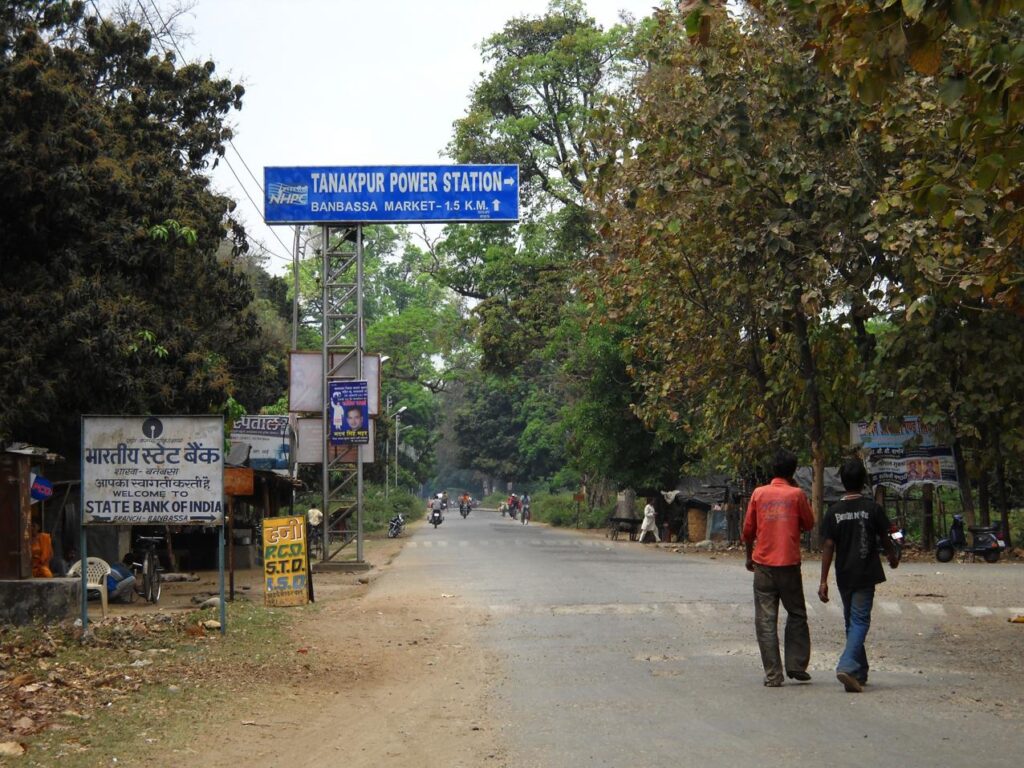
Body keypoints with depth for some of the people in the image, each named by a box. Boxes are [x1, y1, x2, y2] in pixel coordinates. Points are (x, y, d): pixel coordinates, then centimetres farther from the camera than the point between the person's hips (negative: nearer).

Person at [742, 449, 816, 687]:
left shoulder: (759, 493, 2)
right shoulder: (796, 494, -2)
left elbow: (748, 530, 6)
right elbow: (809, 524, 9)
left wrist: (749, 557, 20)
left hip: (763, 564, 1)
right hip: (789, 564, -1)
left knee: (766, 620, 2)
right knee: (796, 615, 15)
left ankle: (773, 675, -1)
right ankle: (796, 665, 11)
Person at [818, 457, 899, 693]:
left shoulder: (834, 512, -1)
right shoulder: (872, 509, -7)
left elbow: (828, 547, -3)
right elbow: (884, 539, 3)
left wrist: (823, 580, -1)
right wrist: (893, 558, 24)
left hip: (844, 576, 3)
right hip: (865, 575, -3)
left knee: (852, 621, 15)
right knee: (860, 622, -5)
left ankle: (860, 672, 23)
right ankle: (847, 667, -24)